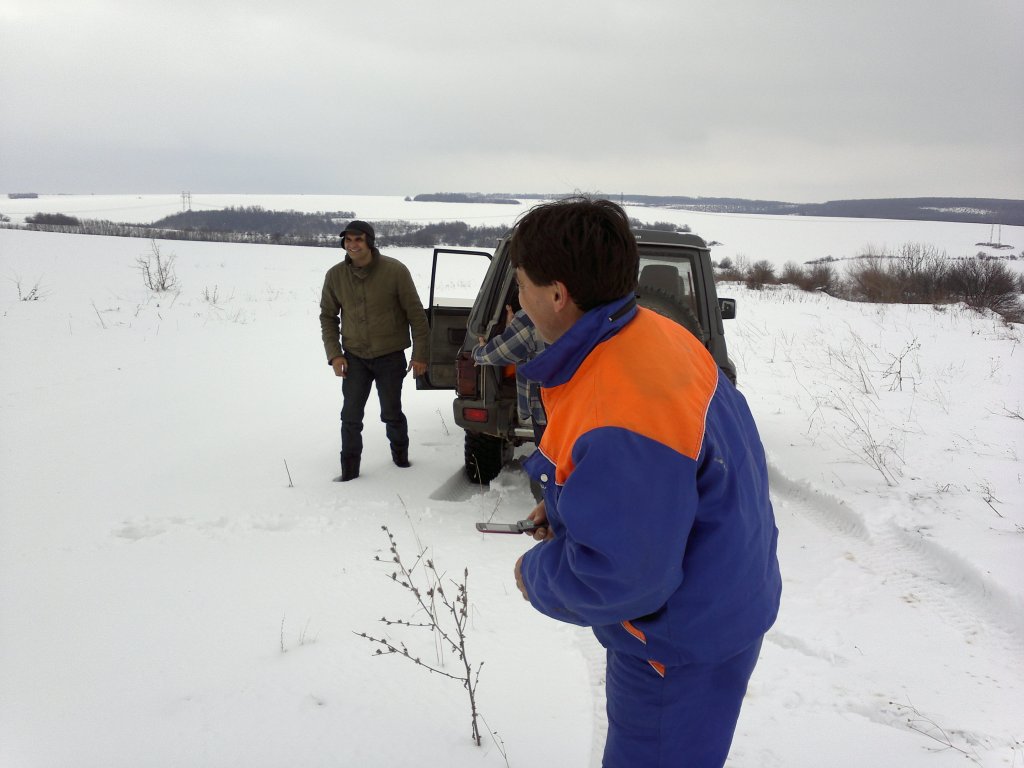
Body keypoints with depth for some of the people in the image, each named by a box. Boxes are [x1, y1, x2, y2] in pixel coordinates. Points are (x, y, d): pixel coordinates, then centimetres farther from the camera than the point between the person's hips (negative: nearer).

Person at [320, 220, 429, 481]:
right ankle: (350, 467, 18)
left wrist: (420, 354, -8)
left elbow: (415, 314, -8)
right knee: (351, 415, 2)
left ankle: (400, 451, 37)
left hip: (390, 357, -2)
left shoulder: (395, 270, -14)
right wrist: (334, 353, -3)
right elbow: (327, 316, 7)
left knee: (391, 413, 9)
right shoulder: (335, 275, -5)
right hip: (354, 357, 2)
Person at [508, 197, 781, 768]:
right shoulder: (656, 334, -6)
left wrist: (537, 575, -13)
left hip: (686, 645, -9)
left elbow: (617, 578, -31)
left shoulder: (620, 421, -38)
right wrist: (572, 507, 6)